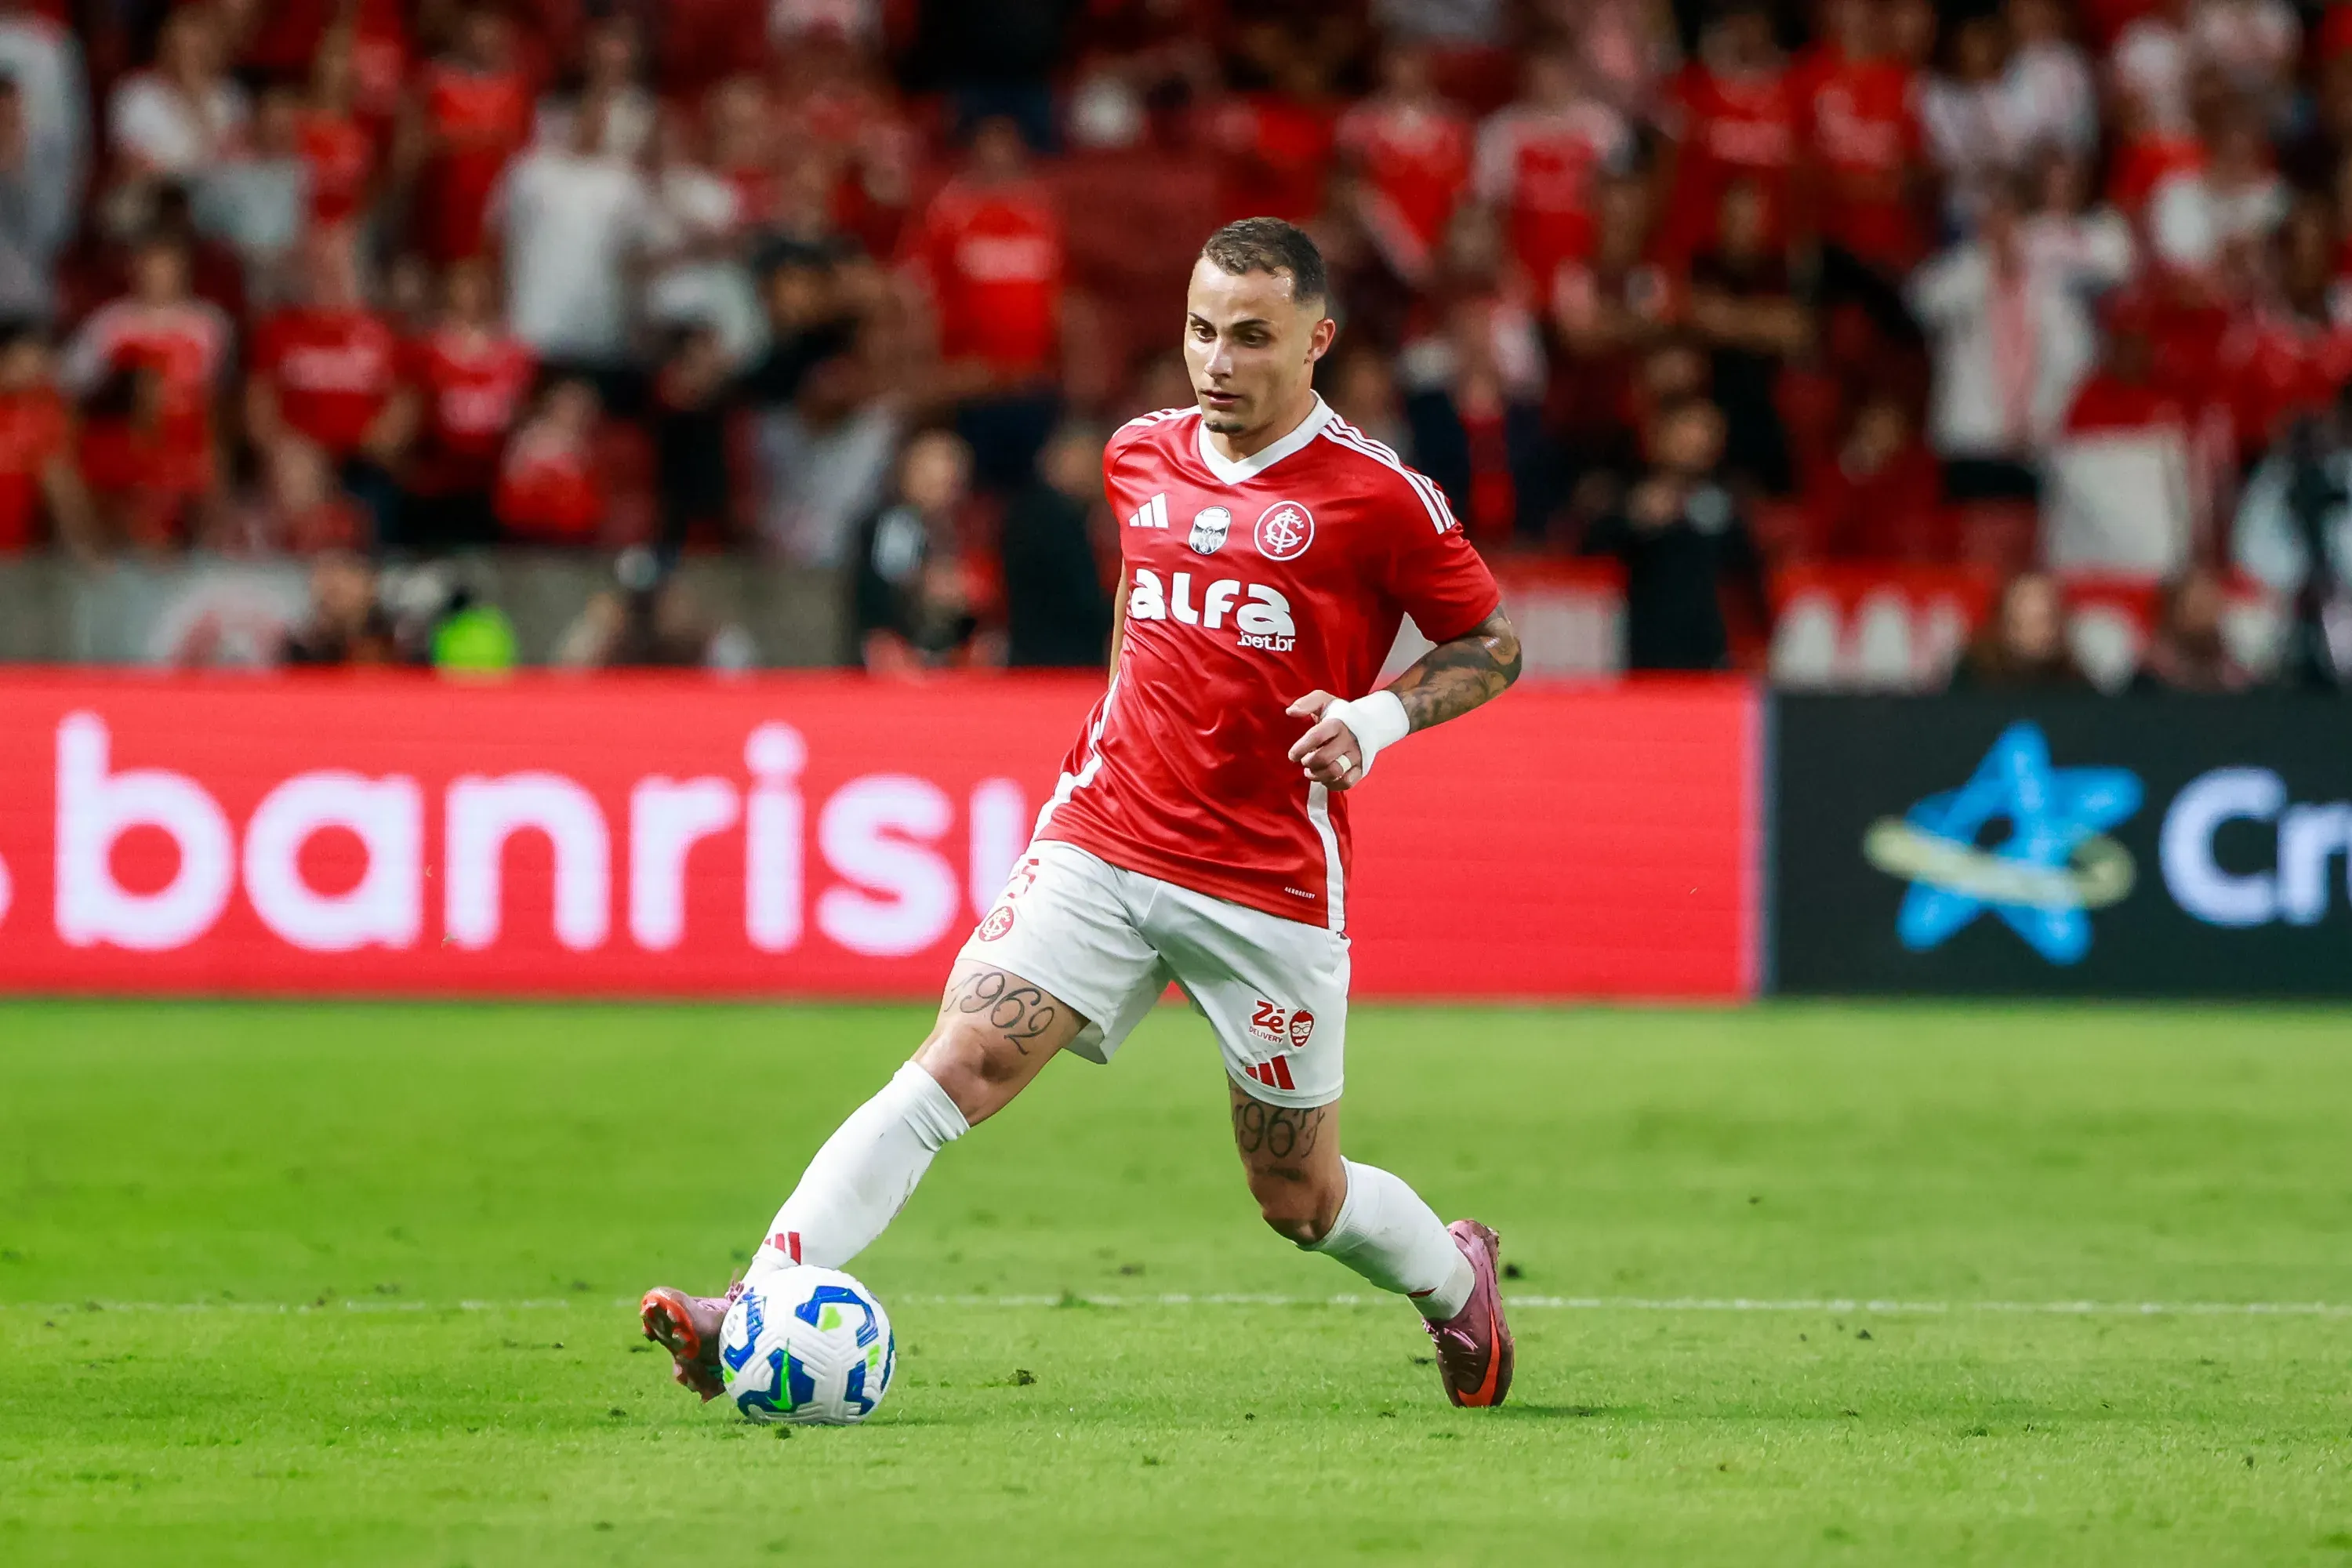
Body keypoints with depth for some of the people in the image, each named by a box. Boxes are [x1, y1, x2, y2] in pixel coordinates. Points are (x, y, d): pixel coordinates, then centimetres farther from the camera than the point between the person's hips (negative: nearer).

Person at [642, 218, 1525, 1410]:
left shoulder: (1378, 495, -7)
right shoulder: (1141, 455, 8)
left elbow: (1493, 645, 3)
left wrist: (1380, 716, -14)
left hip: (1269, 886, -3)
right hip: (1102, 849, 3)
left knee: (1298, 1197, 7)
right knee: (957, 1065, -17)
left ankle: (1457, 1279, 40)